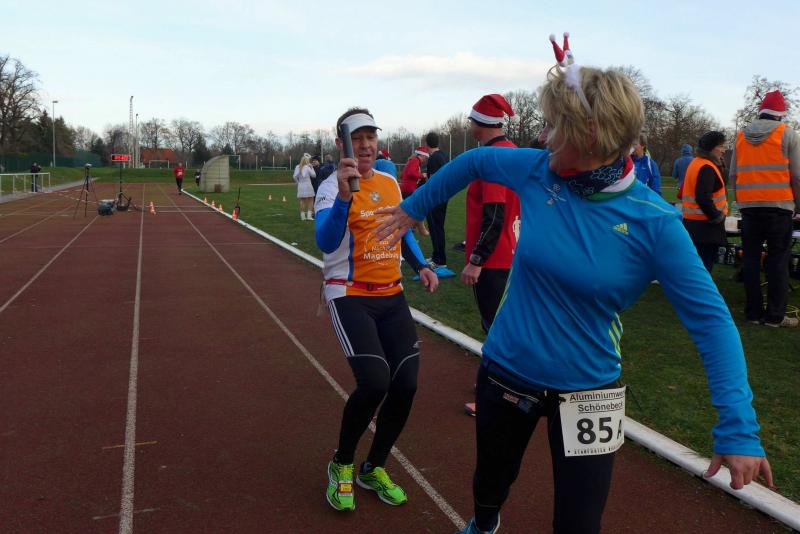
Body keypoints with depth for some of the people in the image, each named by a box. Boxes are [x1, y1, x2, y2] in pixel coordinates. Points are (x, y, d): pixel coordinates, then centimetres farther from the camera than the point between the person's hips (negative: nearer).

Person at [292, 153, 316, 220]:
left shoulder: (297, 167, 2)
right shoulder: (307, 167, -9)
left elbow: (294, 176, 0)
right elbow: (314, 175, -1)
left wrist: (298, 182, 13)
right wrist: (312, 168, 5)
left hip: (300, 186, 4)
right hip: (307, 185, -4)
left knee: (302, 200, 9)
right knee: (310, 200, 6)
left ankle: (303, 216, 9)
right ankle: (309, 215, -1)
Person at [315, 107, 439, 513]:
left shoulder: (390, 182, 9)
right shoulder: (332, 187, -11)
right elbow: (326, 242, -30)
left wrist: (421, 265, 10)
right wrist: (344, 194, -45)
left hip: (392, 297, 6)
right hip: (350, 297, -6)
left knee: (405, 384, -2)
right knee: (374, 383, -21)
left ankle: (374, 468, 22)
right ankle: (341, 465, 8)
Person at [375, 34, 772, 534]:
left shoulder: (653, 221, -20)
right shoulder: (538, 171, -12)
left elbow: (709, 319, -17)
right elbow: (474, 161, 7)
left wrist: (739, 426, -24)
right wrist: (413, 208, 17)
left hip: (585, 393, -3)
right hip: (505, 374, 3)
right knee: (492, 481, 27)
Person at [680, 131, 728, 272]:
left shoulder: (696, 163, 14)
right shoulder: (707, 168, -18)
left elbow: (687, 193, 23)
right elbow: (703, 198, -29)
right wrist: (717, 217, -17)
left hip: (692, 223, 10)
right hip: (705, 226, -10)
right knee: (705, 264, -7)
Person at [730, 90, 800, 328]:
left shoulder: (741, 136, 8)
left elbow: (733, 174, 10)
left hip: (749, 206, 3)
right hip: (779, 205, -3)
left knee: (751, 259, 8)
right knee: (778, 261, 2)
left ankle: (753, 312, 11)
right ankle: (775, 315, 2)